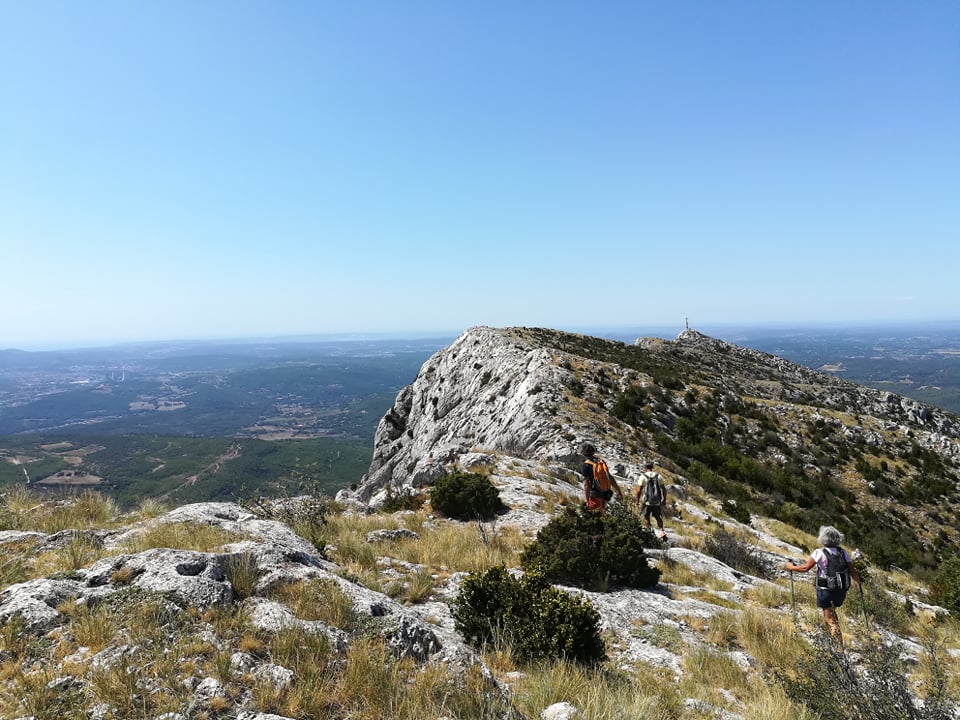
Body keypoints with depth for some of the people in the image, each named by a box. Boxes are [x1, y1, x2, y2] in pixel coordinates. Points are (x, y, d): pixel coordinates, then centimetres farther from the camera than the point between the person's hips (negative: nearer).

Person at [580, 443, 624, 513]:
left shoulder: (586, 466, -12)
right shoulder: (602, 462, 6)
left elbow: (586, 484, -17)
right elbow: (610, 478, 8)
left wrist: (586, 500, -16)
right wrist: (619, 491, 14)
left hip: (594, 496, -6)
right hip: (606, 495, 7)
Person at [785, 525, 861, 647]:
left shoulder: (819, 553, -13)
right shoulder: (843, 553, 1)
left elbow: (805, 568, -16)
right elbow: (853, 573, 2)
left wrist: (791, 567, 1)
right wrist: (859, 580, 24)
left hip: (826, 591, -5)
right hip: (841, 591, 5)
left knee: (831, 619, 5)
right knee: (831, 612, 29)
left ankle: (839, 647, 3)